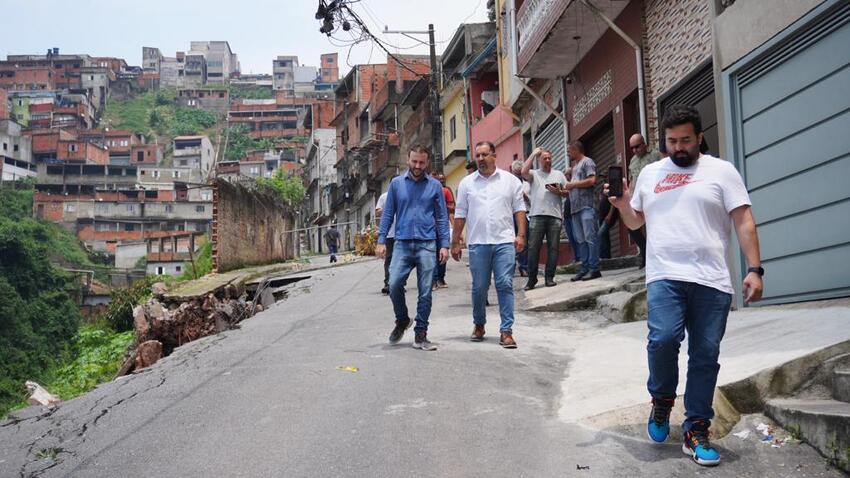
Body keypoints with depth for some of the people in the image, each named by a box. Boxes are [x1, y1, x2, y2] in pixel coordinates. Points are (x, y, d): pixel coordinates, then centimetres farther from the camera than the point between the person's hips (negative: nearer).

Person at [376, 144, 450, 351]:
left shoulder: (435, 186, 6)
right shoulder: (396, 183, 8)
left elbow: (442, 217, 6)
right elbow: (388, 214, 9)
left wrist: (444, 245, -1)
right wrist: (381, 240, 2)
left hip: (427, 245, 0)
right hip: (402, 243, 1)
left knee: (425, 292, 1)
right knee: (394, 284, -11)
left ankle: (420, 335, 11)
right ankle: (402, 320, 16)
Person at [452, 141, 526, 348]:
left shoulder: (510, 180, 8)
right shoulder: (467, 183, 9)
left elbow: (519, 209, 7)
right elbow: (460, 215, 9)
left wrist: (521, 235, -3)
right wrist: (455, 242, 6)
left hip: (504, 241, -1)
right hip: (478, 243, 1)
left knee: (505, 285, -5)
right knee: (479, 287, 6)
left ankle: (506, 331, -1)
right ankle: (479, 325, 26)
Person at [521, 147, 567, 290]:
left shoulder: (559, 174, 19)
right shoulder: (534, 174, 12)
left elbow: (568, 192, 17)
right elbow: (524, 172, -11)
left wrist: (559, 192, -5)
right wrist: (533, 154, -3)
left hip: (554, 215, 2)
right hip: (537, 215, -2)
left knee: (553, 247, 1)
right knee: (533, 247, -4)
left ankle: (549, 277, 7)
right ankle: (532, 278, 3)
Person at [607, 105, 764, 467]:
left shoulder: (721, 171, 7)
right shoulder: (650, 173, 16)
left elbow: (743, 221, 2)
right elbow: (635, 222, 24)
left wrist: (754, 269, -8)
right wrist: (623, 205, 2)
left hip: (712, 281, 0)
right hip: (664, 277, 1)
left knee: (705, 355, 2)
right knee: (663, 339, -20)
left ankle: (696, 431, 14)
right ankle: (662, 399, 9)